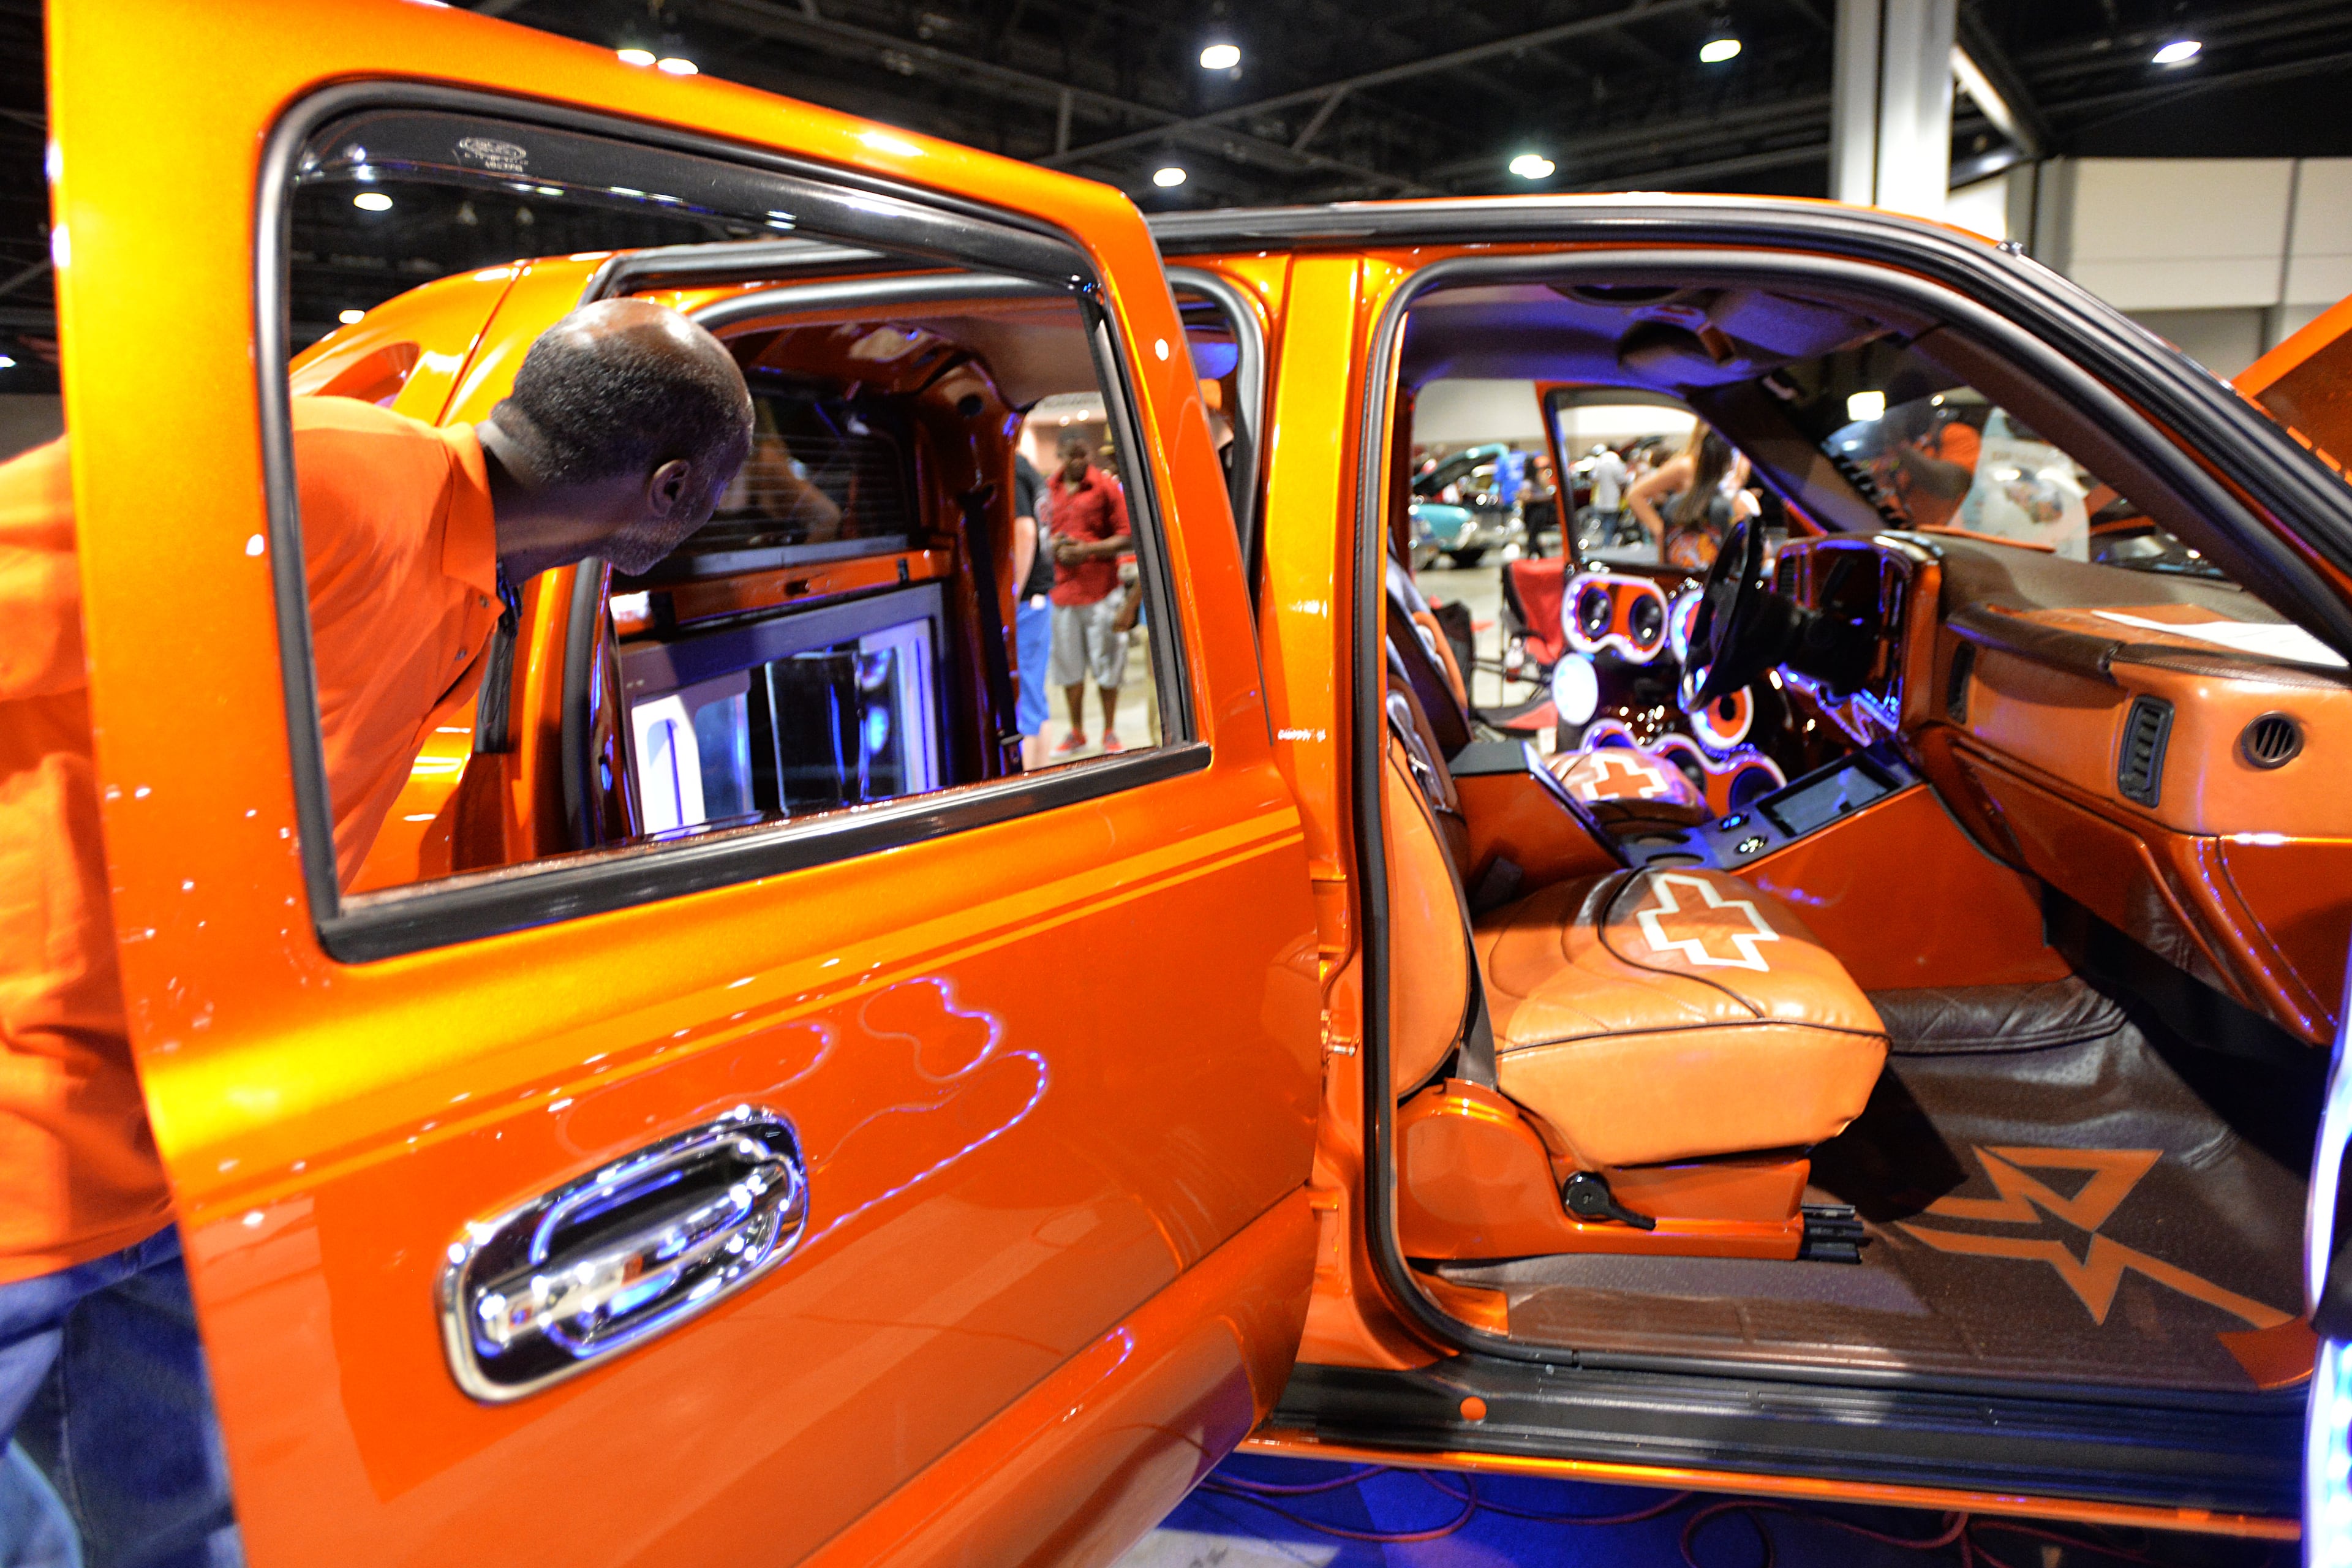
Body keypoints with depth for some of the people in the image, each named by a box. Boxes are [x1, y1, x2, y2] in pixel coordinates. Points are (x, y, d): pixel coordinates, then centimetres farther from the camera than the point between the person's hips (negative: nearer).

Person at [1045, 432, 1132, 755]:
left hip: (1102, 589, -3)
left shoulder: (1105, 486, -1)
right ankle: (1076, 733, 20)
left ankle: (1110, 733, 15)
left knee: (1107, 665, 2)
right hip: (1063, 588, 3)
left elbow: (1125, 537, -4)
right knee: (1068, 664, 7)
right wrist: (1056, 548, -4)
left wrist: (1088, 549, -15)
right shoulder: (1049, 489, 9)